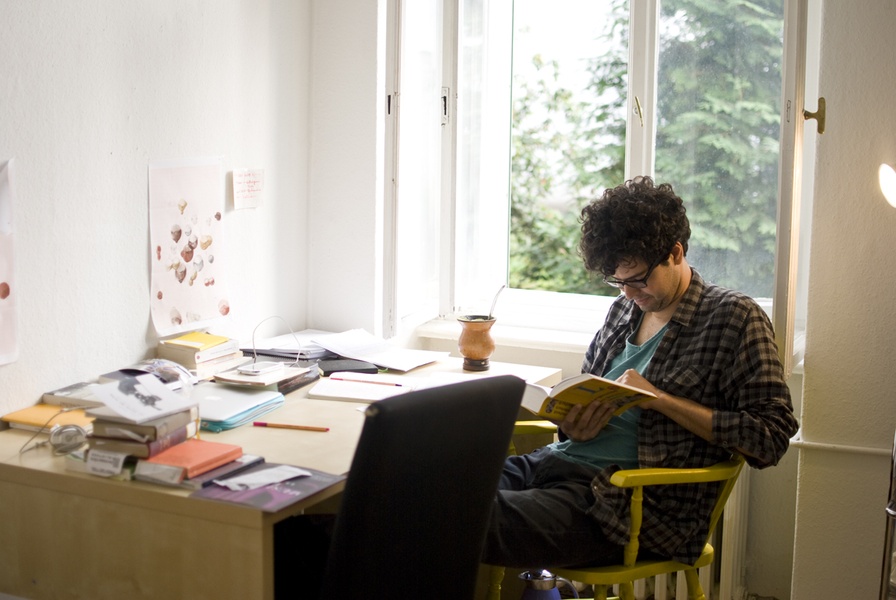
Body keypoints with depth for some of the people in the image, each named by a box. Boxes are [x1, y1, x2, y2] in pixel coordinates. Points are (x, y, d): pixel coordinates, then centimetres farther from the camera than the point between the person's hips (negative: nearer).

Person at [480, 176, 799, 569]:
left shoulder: (736, 318, 0)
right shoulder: (623, 310, 20)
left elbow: (771, 437, -7)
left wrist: (661, 399, -12)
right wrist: (573, 426, 3)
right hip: (558, 462, 7)